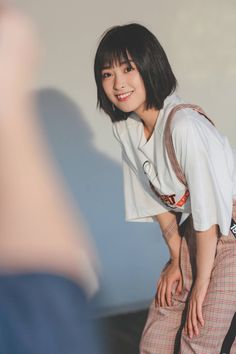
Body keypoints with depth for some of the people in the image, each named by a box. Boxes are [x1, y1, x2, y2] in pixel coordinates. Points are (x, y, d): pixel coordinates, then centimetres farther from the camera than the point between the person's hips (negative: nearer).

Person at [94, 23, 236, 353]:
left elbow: (209, 214, -24)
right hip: (195, 234, 7)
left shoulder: (185, 125, -29)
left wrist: (201, 282, -15)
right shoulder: (126, 128, -4)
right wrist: (177, 259, 7)